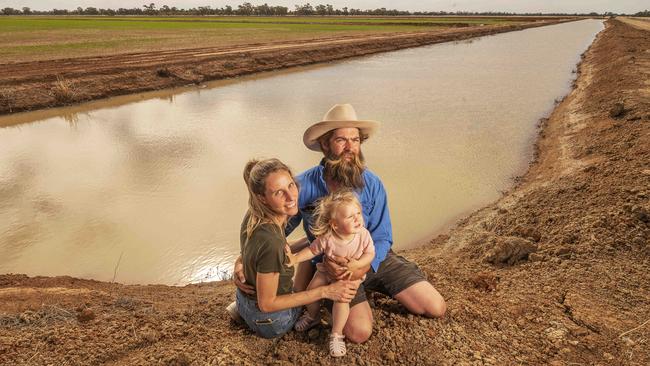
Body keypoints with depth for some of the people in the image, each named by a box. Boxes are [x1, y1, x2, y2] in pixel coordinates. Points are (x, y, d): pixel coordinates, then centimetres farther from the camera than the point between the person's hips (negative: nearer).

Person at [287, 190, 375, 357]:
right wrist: (295, 258, -23)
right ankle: (313, 316, 31)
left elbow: (370, 254, -12)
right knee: (311, 289, -5)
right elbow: (312, 250, -11)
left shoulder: (363, 234, -24)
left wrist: (357, 264, -29)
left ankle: (336, 335, -5)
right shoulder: (327, 238, -26)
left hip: (350, 275, -2)